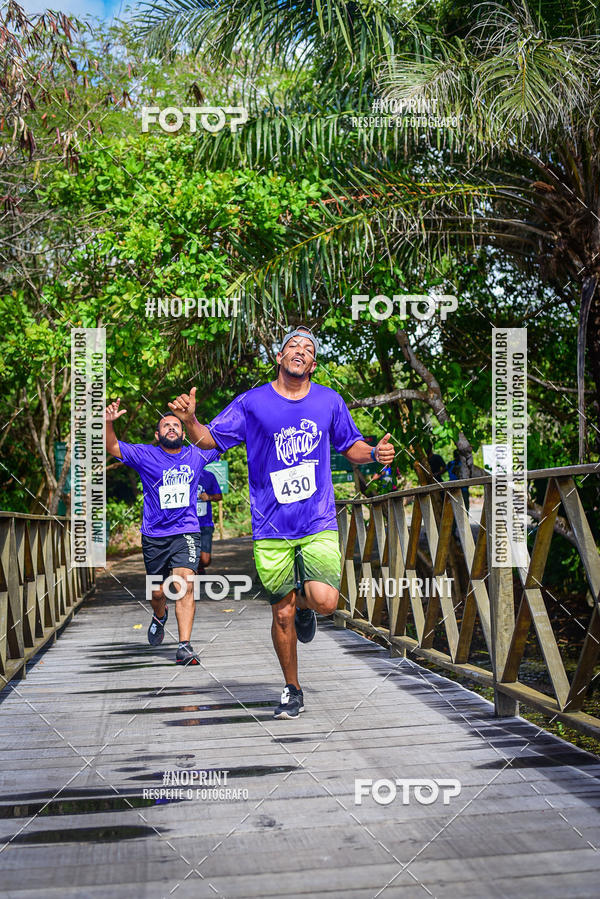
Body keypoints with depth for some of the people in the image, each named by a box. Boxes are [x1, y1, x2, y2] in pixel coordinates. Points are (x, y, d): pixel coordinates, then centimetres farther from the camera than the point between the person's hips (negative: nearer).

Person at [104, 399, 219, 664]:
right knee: (157, 591, 11)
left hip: (186, 532, 0)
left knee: (185, 585, -18)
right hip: (154, 535, 1)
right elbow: (112, 447, -6)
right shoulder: (145, 455, 1)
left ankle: (185, 647, -19)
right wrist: (108, 423, -25)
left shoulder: (196, 455, 6)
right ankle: (160, 616, 47)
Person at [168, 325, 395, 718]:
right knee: (282, 614, 5)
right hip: (271, 528, 0)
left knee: (325, 601, -19)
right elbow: (211, 440, 5)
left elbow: (351, 446, 18)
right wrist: (190, 420, -15)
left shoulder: (330, 401, 6)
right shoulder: (252, 402, 1)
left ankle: (303, 603, 19)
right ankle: (293, 692, 26)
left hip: (319, 523, 1)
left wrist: (375, 452, -3)